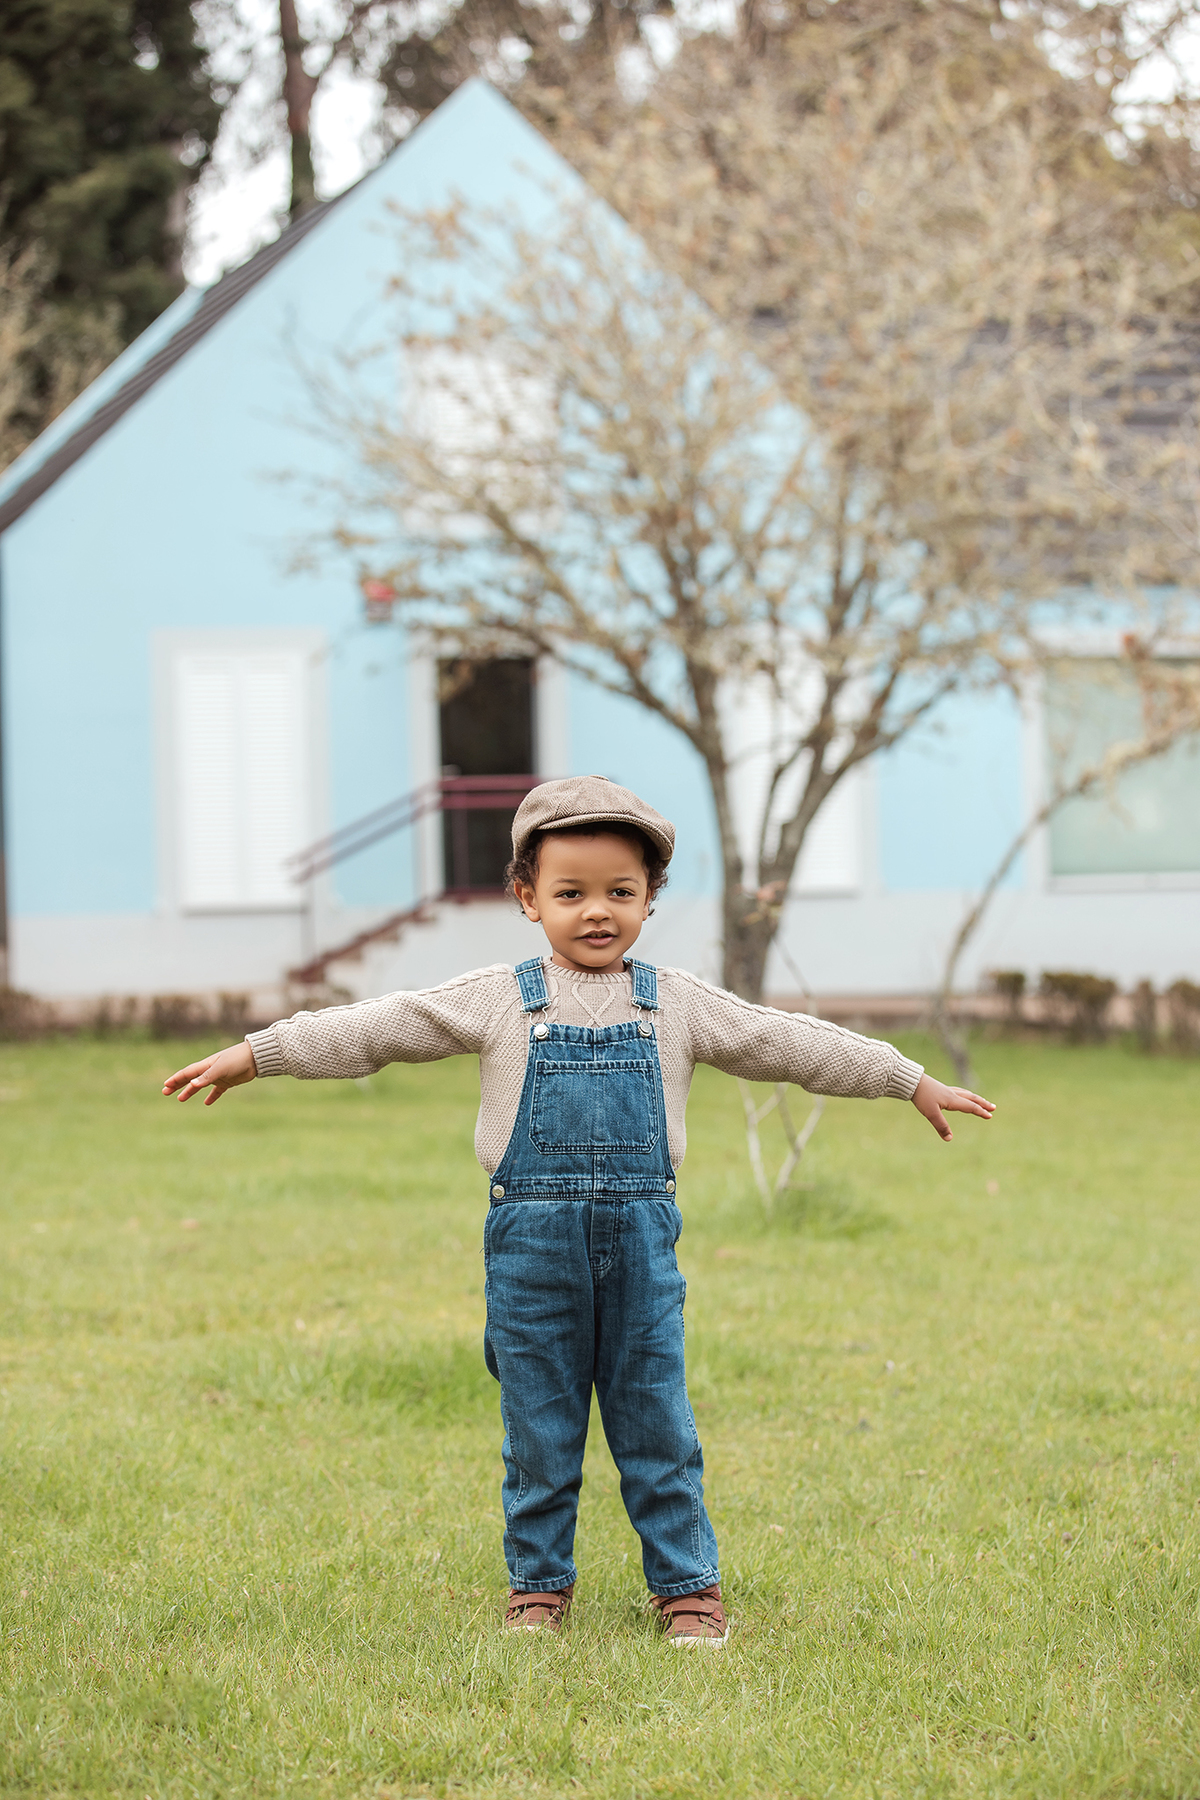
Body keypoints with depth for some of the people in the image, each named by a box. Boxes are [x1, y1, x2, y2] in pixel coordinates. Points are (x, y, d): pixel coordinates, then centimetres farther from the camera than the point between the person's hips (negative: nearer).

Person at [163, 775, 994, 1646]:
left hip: (640, 1242, 1)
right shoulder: (497, 1001, 2)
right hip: (532, 1245, -1)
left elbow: (791, 1044, 12)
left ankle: (688, 1584, 14)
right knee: (539, 1429, 6)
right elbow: (379, 1028, 0)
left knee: (658, 1426, 4)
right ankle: (540, 1583, 20)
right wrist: (254, 1055, -4)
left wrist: (914, 1083, 15)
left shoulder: (678, 1004, 6)